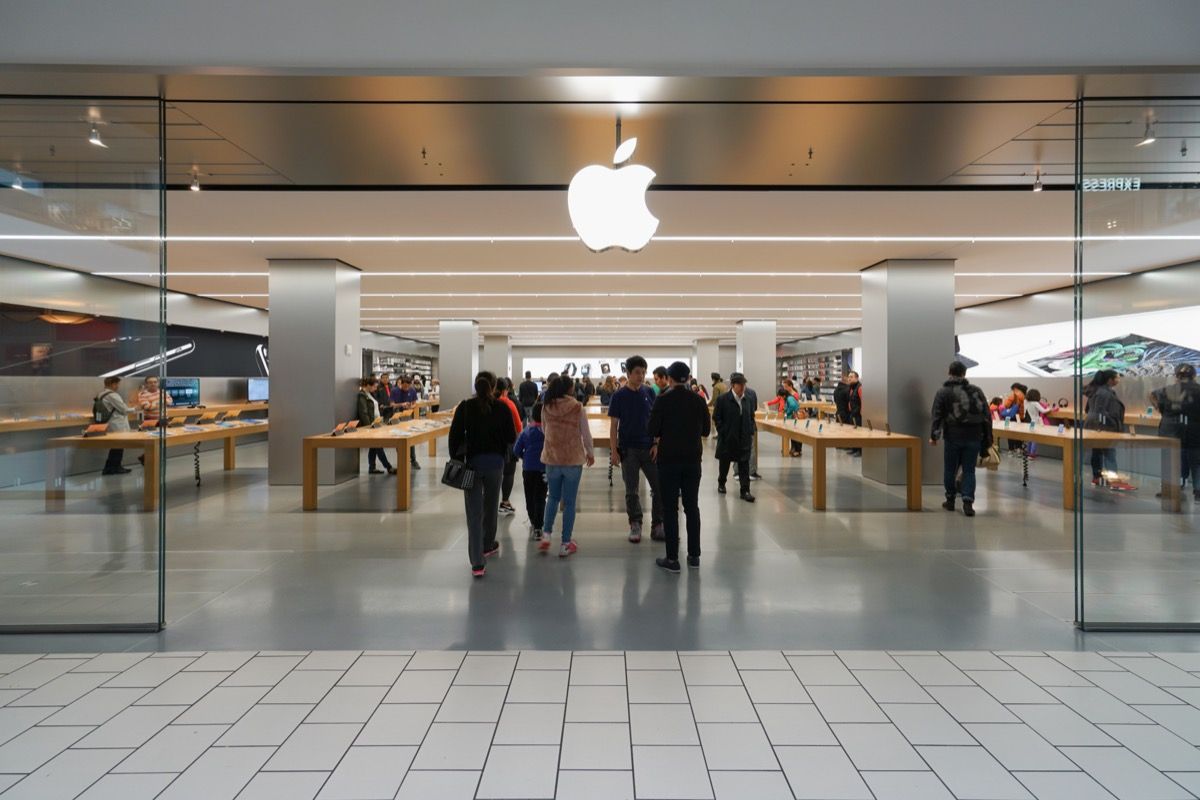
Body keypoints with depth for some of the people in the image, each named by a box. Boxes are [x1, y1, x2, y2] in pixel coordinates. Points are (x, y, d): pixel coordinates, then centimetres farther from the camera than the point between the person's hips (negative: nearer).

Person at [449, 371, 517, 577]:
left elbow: (455, 435, -4)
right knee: (491, 506, 21)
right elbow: (511, 438, -3)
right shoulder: (502, 408, -4)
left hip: (472, 462, -1)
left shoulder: (464, 407, -3)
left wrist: (456, 460, 4)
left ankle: (477, 563, -7)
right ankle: (488, 546, 40)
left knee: (474, 512, -1)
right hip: (495, 462, 1)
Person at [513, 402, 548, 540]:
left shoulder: (526, 431, -1)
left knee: (529, 498, 15)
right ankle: (537, 528, -2)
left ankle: (533, 523, 30)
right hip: (543, 469, -3)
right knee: (540, 498, 2)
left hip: (527, 469, 3)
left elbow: (516, 450, 0)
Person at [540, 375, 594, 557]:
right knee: (569, 502, 6)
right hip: (573, 460, -3)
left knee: (552, 497, 21)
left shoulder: (546, 407, -3)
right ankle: (566, 544, 10)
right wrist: (590, 453, 11)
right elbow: (586, 434, -5)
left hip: (551, 459, 3)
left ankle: (546, 536, 12)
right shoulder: (577, 407, -11)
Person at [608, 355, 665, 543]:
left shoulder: (650, 392, 3)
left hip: (649, 448, 2)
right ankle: (635, 526, 19)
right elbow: (614, 425, -3)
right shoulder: (619, 396, -4)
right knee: (632, 491, 6)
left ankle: (657, 526, 13)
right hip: (628, 449, -2)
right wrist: (614, 450, -8)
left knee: (660, 488, 1)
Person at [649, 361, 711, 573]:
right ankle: (694, 556, 18)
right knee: (692, 506, 13)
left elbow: (652, 430, -9)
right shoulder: (698, 400, 0)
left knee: (670, 508, 3)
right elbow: (706, 430, 7)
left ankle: (672, 559, 4)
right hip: (693, 459, 4)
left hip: (669, 459, -3)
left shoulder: (663, 400, -10)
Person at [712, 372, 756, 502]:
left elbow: (751, 418, 12)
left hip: (744, 439, 3)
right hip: (727, 438, -3)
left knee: (744, 465, -1)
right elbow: (716, 418, -7)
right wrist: (723, 433, -12)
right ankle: (721, 483, 36)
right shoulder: (722, 399, -9)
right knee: (724, 463, 14)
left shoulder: (748, 399, 5)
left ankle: (745, 490, 1)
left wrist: (751, 434, 4)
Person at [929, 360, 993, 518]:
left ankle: (950, 500, 21)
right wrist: (987, 438, 11)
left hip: (953, 437, -2)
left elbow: (937, 416, -6)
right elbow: (987, 415, 7)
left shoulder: (943, 392, 0)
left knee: (950, 469, 12)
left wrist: (934, 435, -3)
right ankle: (968, 501, -6)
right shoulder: (976, 391, 8)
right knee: (969, 470, 6)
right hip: (974, 438, 2)